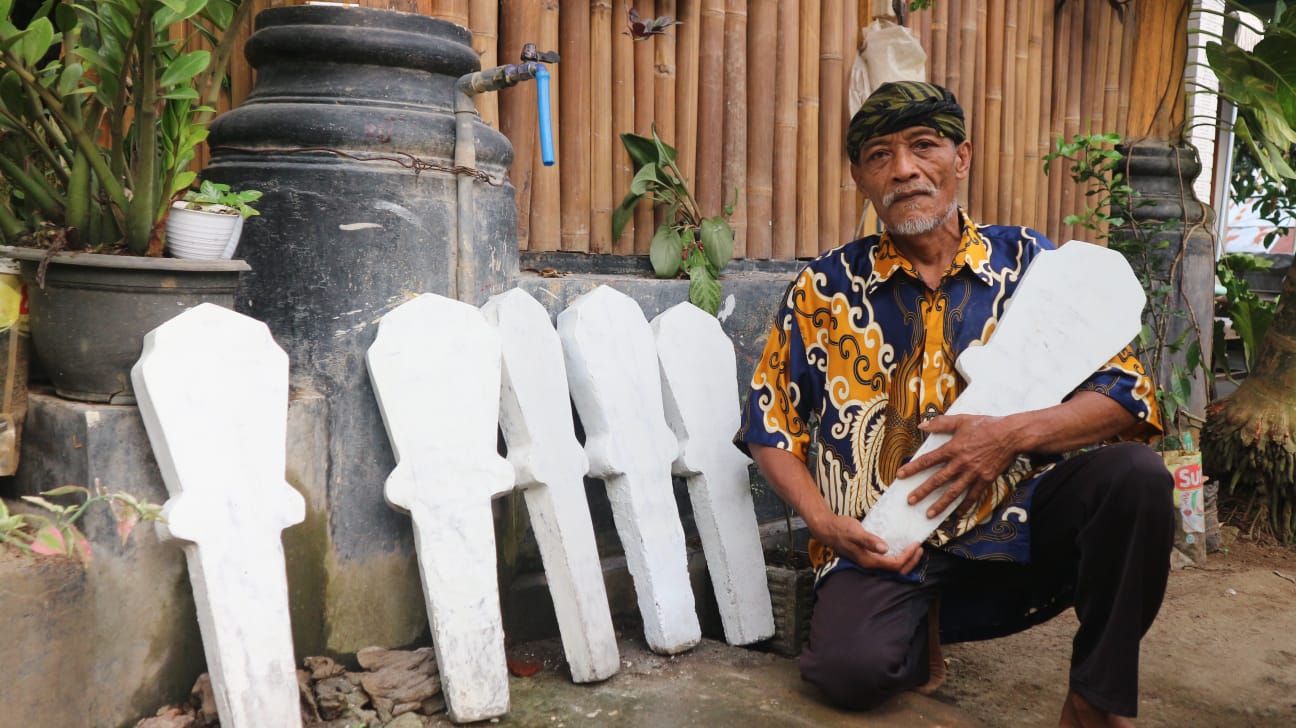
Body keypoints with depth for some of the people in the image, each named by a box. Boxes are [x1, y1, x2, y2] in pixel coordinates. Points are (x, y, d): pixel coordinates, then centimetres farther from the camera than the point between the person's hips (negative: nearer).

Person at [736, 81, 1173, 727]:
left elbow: (1126, 393, 0)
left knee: (1134, 474, -25)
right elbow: (770, 419, 7)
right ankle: (922, 631, 10)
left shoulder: (1028, 262, 4)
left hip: (1019, 523, 1)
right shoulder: (827, 287, 3)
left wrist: (1011, 436, -17)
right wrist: (824, 522, -6)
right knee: (851, 671, -28)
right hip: (881, 547, -1)